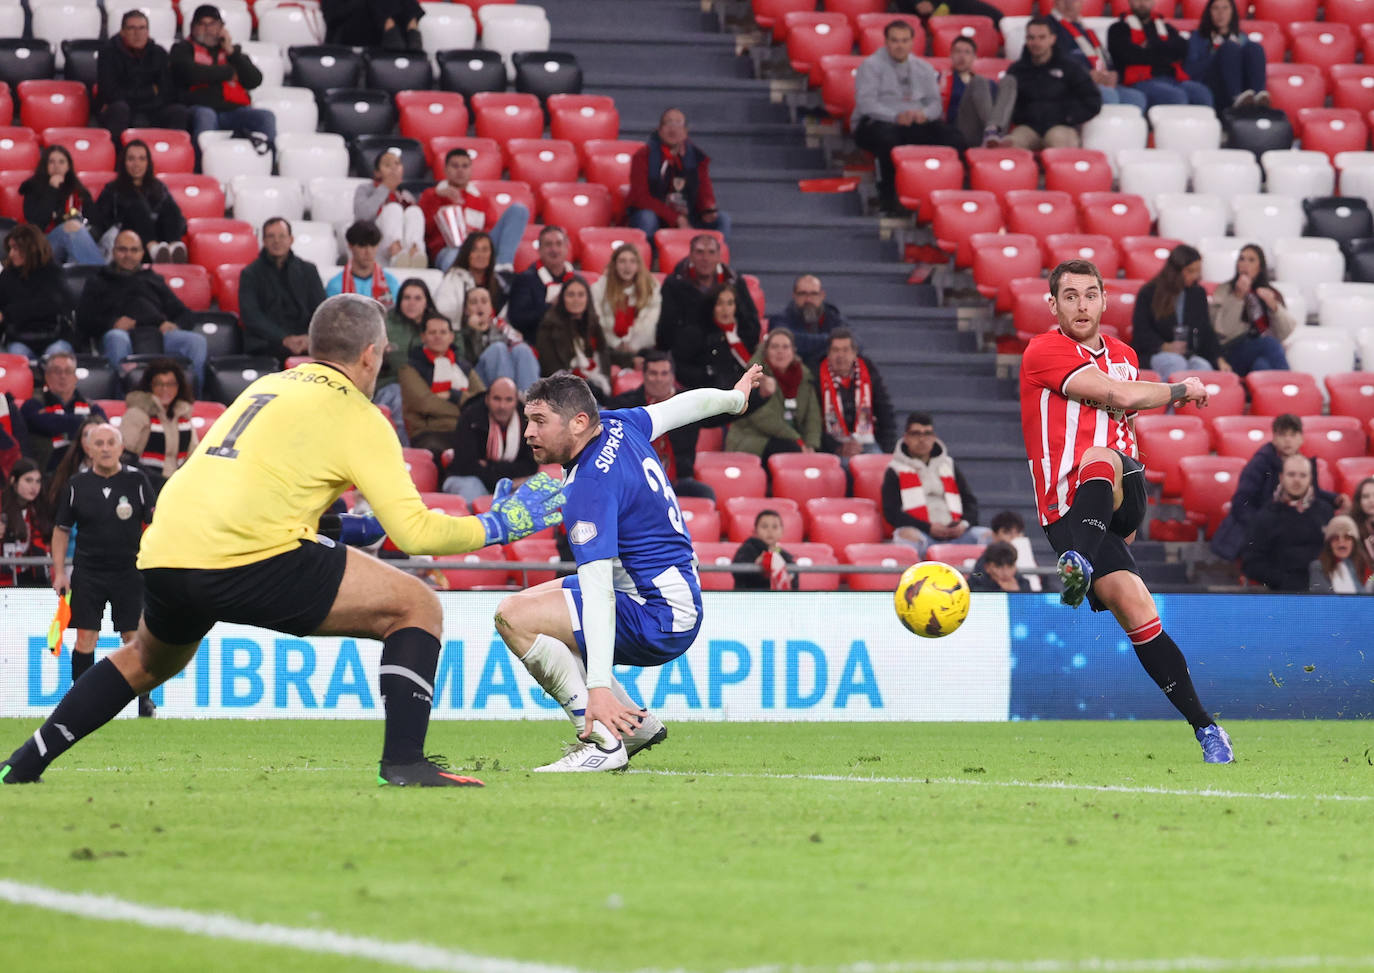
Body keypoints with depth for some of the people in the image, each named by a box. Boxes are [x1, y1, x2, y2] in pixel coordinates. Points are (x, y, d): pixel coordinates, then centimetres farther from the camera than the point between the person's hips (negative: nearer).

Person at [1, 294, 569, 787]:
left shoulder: (269, 386, 25)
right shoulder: (356, 416, 4)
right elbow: (413, 531, -2)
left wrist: (358, 528, 35)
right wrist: (498, 526, 11)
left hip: (164, 556, 7)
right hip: (250, 560, -7)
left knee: (147, 661, 37)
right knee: (418, 607, 2)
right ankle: (403, 761, -10)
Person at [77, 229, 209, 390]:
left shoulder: (153, 279, 36)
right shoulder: (99, 283, 29)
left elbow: (182, 312, 29)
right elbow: (83, 320, 14)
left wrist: (174, 324, 3)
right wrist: (112, 323, -7)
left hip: (156, 330, 3)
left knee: (197, 341, -27)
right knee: (117, 339, -43)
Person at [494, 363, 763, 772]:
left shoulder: (589, 488, -24)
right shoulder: (617, 426, 2)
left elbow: (598, 591, -32)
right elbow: (682, 405, 21)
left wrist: (599, 687, -39)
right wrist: (736, 397, 44)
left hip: (660, 621, -11)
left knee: (514, 617, -21)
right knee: (526, 603, 23)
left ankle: (603, 742, -18)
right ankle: (637, 723, 20)